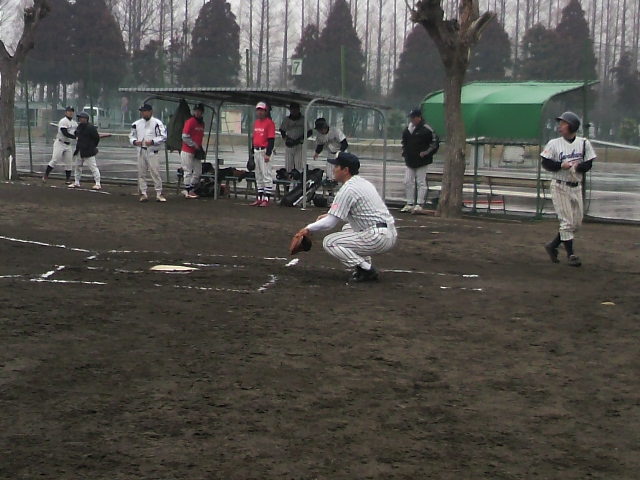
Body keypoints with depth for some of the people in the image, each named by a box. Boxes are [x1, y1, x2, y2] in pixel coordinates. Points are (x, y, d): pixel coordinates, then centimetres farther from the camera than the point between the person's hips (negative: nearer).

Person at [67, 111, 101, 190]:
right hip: (79, 150, 9)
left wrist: (93, 147, -2)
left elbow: (97, 138, -11)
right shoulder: (79, 127, 10)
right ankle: (77, 183, 27)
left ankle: (98, 184, -9)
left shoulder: (90, 127, -15)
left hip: (88, 151, -9)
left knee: (93, 167, -9)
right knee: (77, 166, 15)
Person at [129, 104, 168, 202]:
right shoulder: (136, 124, 11)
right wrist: (134, 141, -5)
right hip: (141, 151, 5)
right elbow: (131, 136, 17)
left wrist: (152, 141, -21)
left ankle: (159, 193, 0)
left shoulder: (157, 123, -3)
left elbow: (163, 137, -9)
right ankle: (143, 193, 12)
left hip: (152, 152, -4)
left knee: (155, 172, -6)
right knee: (141, 173, 6)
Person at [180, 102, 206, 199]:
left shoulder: (202, 123, 12)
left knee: (198, 171, 9)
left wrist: (200, 148, 8)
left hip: (197, 152, 8)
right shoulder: (190, 122, -12)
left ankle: (189, 190, 18)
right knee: (188, 171, -4)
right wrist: (195, 145, -17)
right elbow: (185, 137, -15)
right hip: (187, 151, -8)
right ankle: (188, 192, 1)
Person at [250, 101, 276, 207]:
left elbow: (271, 140, -14)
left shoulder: (269, 123, -9)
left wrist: (268, 154, -19)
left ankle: (267, 199, -8)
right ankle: (259, 198, 18)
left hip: (265, 151, -9)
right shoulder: (256, 122, 17)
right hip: (256, 151, 9)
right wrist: (252, 152, 19)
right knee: (258, 176, 12)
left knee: (267, 175, -8)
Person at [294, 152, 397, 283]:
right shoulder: (364, 182, 16)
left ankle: (366, 270, -9)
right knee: (348, 228, 34)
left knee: (329, 242, -5)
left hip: (379, 237, -10)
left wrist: (309, 229, 2)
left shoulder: (347, 189, -12)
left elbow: (330, 222, -12)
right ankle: (365, 265, 19)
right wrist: (330, 214, 26)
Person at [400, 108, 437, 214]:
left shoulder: (426, 129, -8)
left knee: (421, 182, -1)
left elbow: (434, 143, -6)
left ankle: (419, 204, 2)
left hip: (421, 161, -7)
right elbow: (404, 141, 25)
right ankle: (409, 204, 13)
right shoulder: (408, 129, 11)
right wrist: (404, 152, 13)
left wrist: (426, 152, -13)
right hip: (409, 160, 7)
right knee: (408, 182, 6)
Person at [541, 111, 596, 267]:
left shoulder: (584, 143, 2)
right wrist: (562, 165, -21)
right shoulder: (554, 144, -3)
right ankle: (570, 254, 2)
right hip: (559, 186, -4)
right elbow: (546, 163, -4)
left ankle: (552, 245, 23)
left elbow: (588, 165, 0)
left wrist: (578, 166, -21)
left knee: (576, 222, 8)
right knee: (567, 221, -6)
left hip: (576, 187, 4)